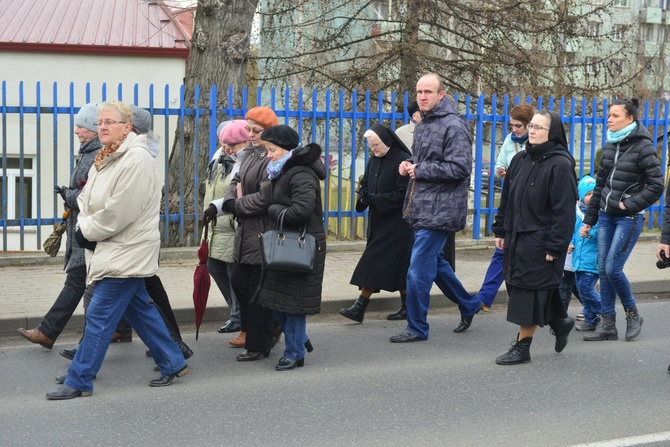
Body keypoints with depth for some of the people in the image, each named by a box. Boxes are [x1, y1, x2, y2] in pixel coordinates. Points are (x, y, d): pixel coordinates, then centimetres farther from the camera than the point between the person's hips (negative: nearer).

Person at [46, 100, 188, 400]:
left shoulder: (137, 159, -18)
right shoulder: (104, 159, 11)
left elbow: (119, 212, -22)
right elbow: (86, 200, 13)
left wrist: (87, 232, -12)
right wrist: (85, 229, -7)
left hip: (126, 252, -9)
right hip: (111, 249, 9)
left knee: (99, 316, -6)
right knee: (140, 309, 15)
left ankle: (79, 381, 0)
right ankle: (173, 363, 26)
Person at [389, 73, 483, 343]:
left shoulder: (453, 126, -13)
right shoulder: (422, 125, 15)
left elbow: (459, 168, -21)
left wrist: (419, 170, -16)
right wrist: (408, 166, 5)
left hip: (439, 210, -10)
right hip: (421, 208, 10)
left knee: (418, 271, -7)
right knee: (435, 262, 20)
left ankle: (417, 329, 5)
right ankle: (468, 305, 38)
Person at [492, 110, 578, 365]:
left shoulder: (560, 165, -13)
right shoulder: (520, 160, 10)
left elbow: (564, 210, -15)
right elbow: (506, 198, 17)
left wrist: (555, 246, -17)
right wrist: (501, 231, 14)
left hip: (540, 241, -8)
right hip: (517, 237, 8)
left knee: (529, 291, -3)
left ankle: (522, 347, 7)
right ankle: (560, 322, 35)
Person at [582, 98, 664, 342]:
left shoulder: (643, 147, -10)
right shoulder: (609, 146, 10)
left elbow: (656, 185, -11)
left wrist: (630, 204, -14)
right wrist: (589, 219, 15)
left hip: (628, 218, -6)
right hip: (606, 216, 7)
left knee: (612, 268, -11)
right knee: (603, 269, 5)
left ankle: (632, 314, 12)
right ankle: (608, 324, 13)